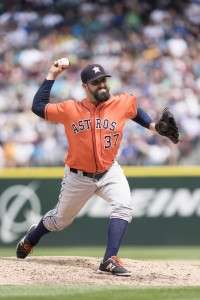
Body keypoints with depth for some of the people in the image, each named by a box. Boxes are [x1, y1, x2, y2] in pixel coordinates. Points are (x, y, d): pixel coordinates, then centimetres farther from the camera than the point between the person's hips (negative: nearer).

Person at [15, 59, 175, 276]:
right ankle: (30, 239, 47)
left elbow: (135, 110, 15)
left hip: (109, 172, 1)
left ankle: (110, 261, -26)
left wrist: (152, 126, 2)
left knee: (123, 207, -26)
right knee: (61, 219, 16)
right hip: (78, 176, -1)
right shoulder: (70, 109, -13)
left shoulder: (122, 103, -8)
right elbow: (38, 107, -9)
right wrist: (51, 76, -10)